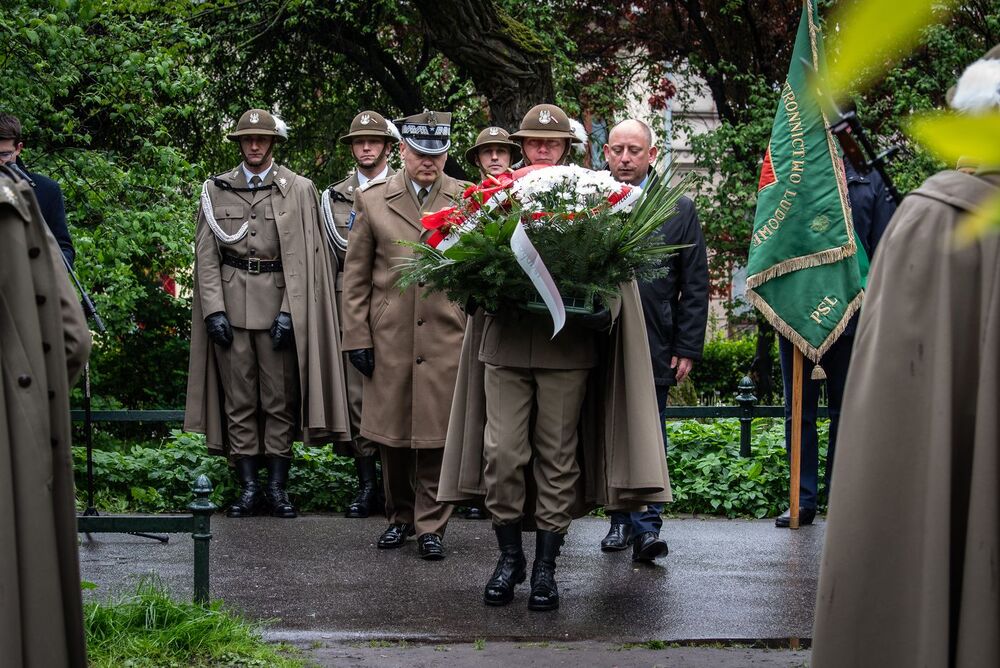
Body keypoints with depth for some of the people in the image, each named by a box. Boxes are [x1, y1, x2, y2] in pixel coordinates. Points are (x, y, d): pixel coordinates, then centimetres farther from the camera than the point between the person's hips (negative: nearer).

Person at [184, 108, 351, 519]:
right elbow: (206, 255, 7)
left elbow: (302, 258, -1)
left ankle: (277, 487, 7)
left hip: (279, 303, -1)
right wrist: (214, 310, -4)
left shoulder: (299, 190, 6)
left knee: (280, 399, 1)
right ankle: (248, 488, 8)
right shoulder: (216, 190, 11)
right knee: (239, 400, 3)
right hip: (230, 305, 1)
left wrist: (289, 311, -9)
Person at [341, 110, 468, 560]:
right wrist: (357, 337, 2)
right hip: (389, 338, 1)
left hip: (447, 337, -1)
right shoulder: (371, 200, 7)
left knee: (437, 435, -1)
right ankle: (400, 516, 24)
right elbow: (356, 277, 8)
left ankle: (431, 525, 10)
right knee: (392, 435, 8)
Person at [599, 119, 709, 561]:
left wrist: (687, 349, -1)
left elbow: (695, 287, 5)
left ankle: (646, 527, 3)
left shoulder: (679, 210, 4)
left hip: (653, 349, -1)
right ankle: (621, 521, 19)